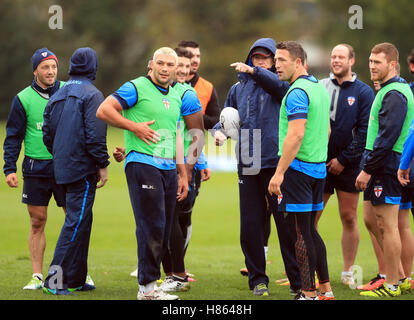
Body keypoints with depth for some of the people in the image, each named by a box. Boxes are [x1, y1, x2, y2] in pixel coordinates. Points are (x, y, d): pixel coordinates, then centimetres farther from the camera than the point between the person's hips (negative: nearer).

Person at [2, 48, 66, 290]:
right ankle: (37, 276, 8)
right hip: (35, 168, 0)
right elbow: (13, 136, 4)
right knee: (37, 222, 2)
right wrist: (10, 168, -4)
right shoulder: (24, 99, 1)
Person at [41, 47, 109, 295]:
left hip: (63, 167, 8)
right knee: (77, 221, -8)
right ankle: (56, 277, -14)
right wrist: (103, 165, -11)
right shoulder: (92, 95, -10)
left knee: (81, 220, 15)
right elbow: (95, 134, -17)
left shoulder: (57, 97, 14)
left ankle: (76, 279, 17)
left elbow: (47, 135, 17)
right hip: (83, 168, -8)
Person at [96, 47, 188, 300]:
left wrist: (182, 174, 22)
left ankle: (150, 283, 14)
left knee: (165, 230, 6)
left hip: (169, 168, 7)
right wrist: (134, 126, -13)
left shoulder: (176, 96, 19)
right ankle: (147, 288, -7)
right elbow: (103, 110, -9)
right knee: (152, 226, -12)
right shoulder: (136, 88, -3)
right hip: (142, 163, -7)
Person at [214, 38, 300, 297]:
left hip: (277, 164, -4)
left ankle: (298, 280, 2)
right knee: (250, 225, 4)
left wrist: (254, 72, -32)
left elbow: (282, 85, -21)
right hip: (248, 166, 4)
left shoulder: (278, 84, 3)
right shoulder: (239, 88, 17)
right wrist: (220, 130, 3)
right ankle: (258, 279, 15)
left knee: (286, 223, -4)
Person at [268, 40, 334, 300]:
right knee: (310, 230, 15)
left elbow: (296, 135, -23)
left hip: (298, 169, -9)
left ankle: (309, 293, -5)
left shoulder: (297, 92, -16)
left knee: (300, 234, -6)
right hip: (318, 168, 9)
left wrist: (279, 172, -23)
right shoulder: (320, 88, 14)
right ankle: (326, 290, 17)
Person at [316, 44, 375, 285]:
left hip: (349, 165, -2)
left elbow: (365, 131, -6)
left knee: (349, 218, 4)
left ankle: (348, 272, 12)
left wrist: (344, 159, -10)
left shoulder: (363, 92, -1)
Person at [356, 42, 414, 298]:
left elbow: (387, 136, -22)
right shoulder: (387, 90, 17)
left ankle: (392, 286, -1)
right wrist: (368, 167, 20)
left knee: (387, 225, -6)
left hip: (387, 167, -11)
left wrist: (367, 169, -20)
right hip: (381, 167, 11)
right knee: (372, 220, 15)